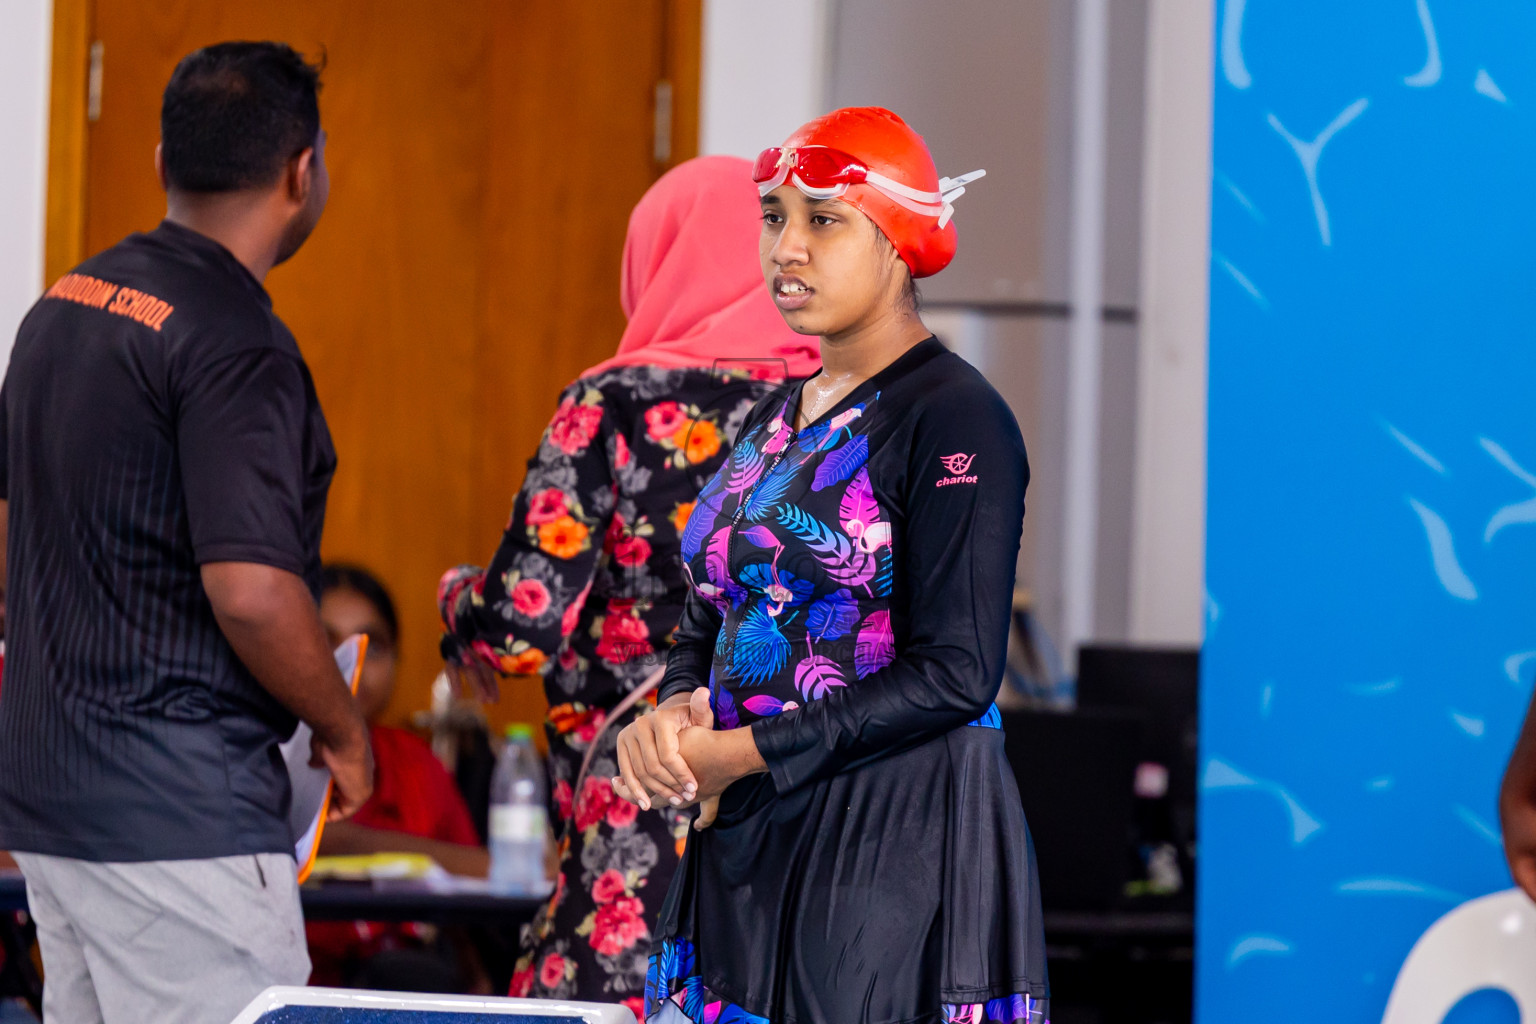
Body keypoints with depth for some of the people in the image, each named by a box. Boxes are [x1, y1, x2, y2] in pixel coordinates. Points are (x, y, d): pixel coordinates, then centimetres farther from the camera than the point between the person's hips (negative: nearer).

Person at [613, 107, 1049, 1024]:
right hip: (742, 845, 8)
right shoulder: (774, 423, 16)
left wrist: (745, 754, -15)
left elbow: (955, 673, -16)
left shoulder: (955, 419, -10)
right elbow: (712, 621, 22)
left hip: (901, 849, -7)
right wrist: (679, 713, -2)